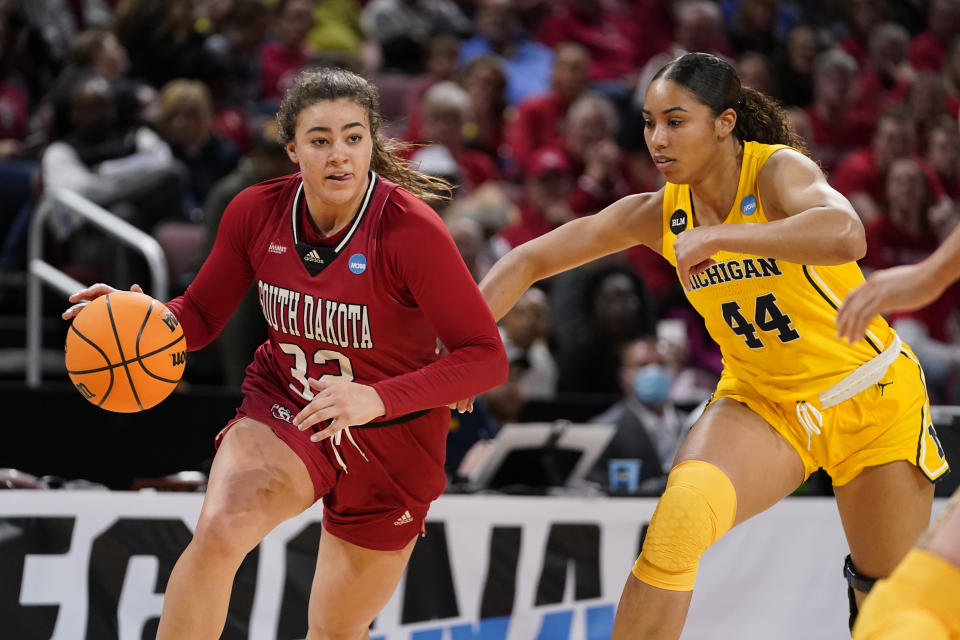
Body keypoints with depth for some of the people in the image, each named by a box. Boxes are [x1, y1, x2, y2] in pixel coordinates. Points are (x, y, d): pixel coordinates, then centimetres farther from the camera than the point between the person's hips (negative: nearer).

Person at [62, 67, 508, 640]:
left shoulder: (411, 231, -24)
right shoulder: (257, 212, -11)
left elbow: (487, 357, -25)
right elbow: (201, 317, 2)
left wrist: (376, 399, -37)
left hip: (391, 437, -1)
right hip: (283, 410, 2)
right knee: (218, 531, -31)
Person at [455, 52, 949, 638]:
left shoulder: (777, 170, -21)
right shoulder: (658, 215, -6)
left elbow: (846, 237, -43)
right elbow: (531, 260, 1)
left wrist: (717, 237, -39)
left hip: (871, 397, -3)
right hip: (761, 399, 3)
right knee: (678, 518, -26)